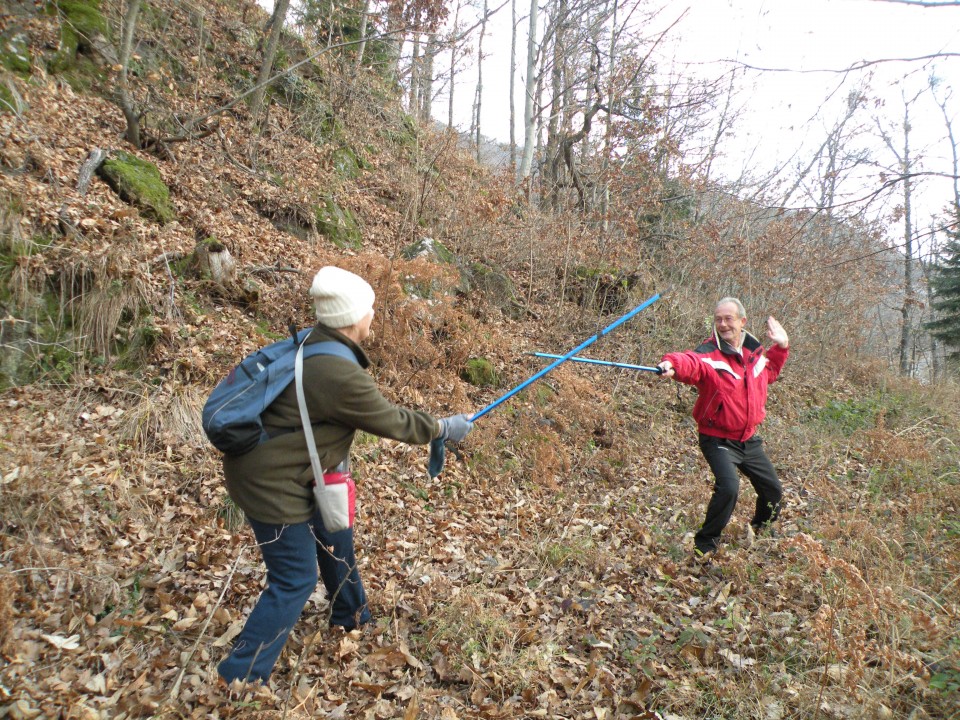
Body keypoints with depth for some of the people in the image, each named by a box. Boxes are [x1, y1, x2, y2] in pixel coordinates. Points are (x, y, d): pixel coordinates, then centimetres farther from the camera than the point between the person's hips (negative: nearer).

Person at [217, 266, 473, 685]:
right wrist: (445, 429, -2)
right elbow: (393, 422, -16)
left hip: (287, 468, 10)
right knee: (295, 580, 2)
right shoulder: (340, 375, -29)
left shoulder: (313, 343, -2)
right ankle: (238, 681, 15)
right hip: (272, 482, -10)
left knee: (335, 537, 25)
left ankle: (351, 617, 48)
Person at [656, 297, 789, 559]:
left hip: (749, 439, 7)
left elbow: (769, 372, 25)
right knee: (728, 487, -27)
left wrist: (781, 347, 11)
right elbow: (691, 363, -44)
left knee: (773, 490, 18)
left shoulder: (755, 352, 1)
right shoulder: (709, 353, -19)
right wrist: (672, 364, -66)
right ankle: (704, 546, -6)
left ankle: (761, 533, 50)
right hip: (718, 440, -7)